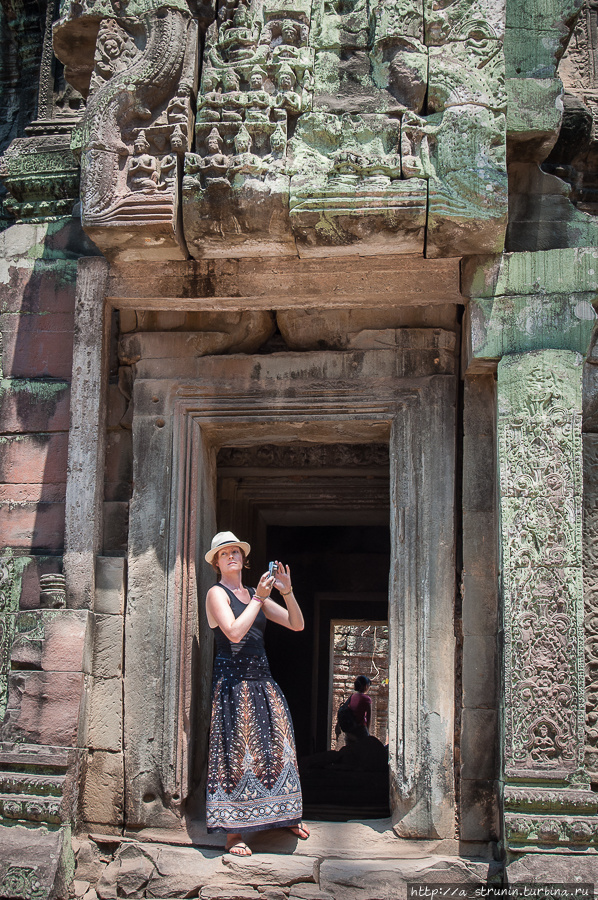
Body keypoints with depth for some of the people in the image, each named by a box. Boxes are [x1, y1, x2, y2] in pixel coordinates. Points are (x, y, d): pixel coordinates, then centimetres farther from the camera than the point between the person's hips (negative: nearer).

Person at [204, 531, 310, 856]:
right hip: (233, 680, -6)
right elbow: (235, 632, -18)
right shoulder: (217, 593, -2)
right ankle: (233, 833, -1)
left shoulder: (256, 596, 17)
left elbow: (297, 625, 11)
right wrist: (258, 599, -12)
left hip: (262, 680, 6)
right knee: (236, 753, -7)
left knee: (277, 746, 6)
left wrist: (286, 591, -3)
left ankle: (287, 815, 20)